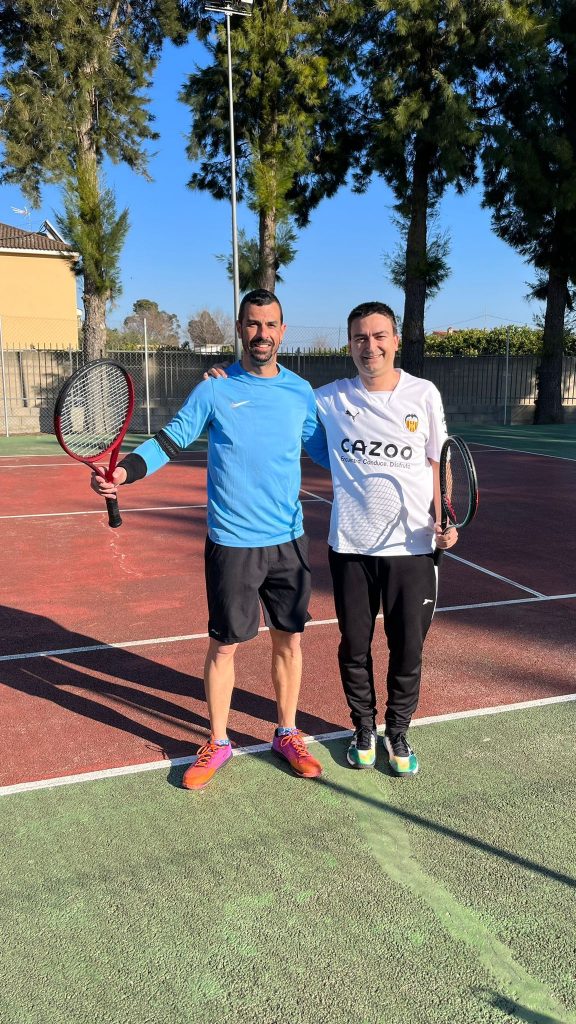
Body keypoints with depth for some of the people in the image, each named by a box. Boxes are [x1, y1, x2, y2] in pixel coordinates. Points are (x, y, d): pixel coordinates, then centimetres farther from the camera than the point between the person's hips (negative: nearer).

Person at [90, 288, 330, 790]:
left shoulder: (300, 391, 4)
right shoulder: (214, 390, -5)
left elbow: (327, 449, 14)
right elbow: (170, 440, -5)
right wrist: (123, 471, -21)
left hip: (289, 541, 3)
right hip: (232, 544, -3)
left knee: (289, 639, 12)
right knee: (224, 645, 6)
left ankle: (287, 735, 32)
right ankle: (217, 742, 27)